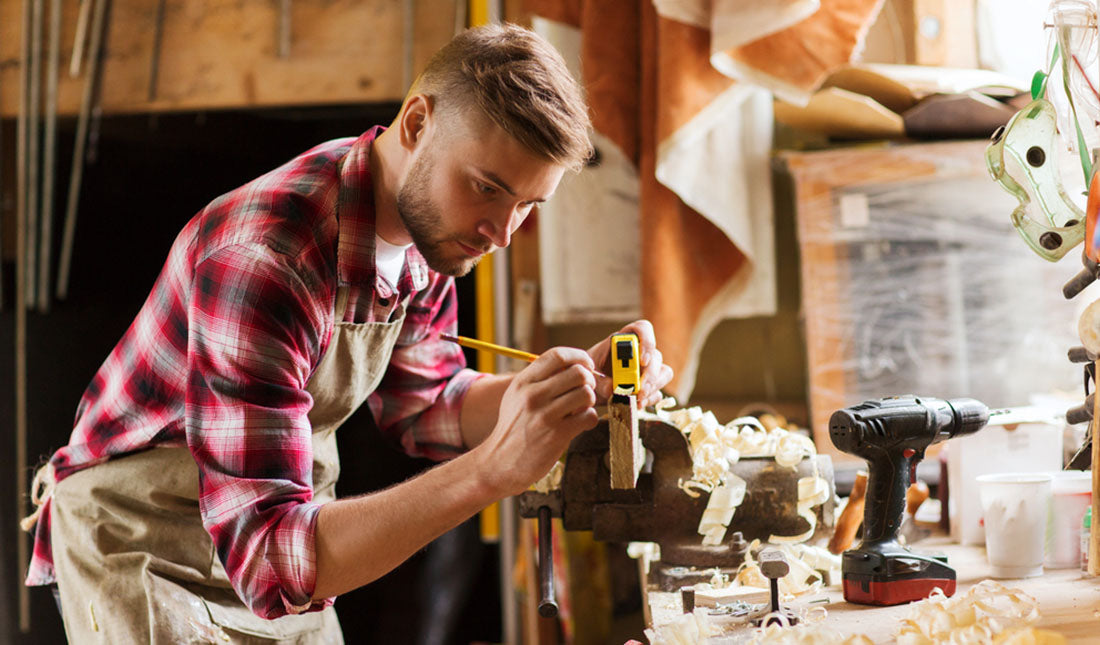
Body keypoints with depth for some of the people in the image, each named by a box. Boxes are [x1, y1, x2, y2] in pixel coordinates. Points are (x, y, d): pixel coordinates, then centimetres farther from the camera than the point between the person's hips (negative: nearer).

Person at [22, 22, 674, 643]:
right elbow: (266, 557, -38)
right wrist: (499, 467, -46)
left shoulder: (428, 221, -8)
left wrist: (587, 385, -11)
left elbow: (425, 407, 7)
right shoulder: (260, 262, -34)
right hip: (141, 549, -7)